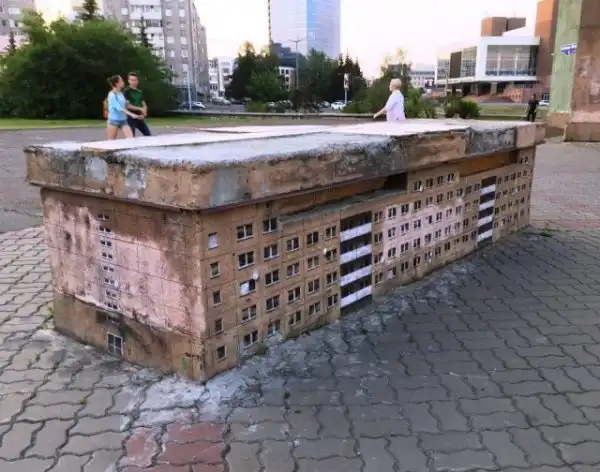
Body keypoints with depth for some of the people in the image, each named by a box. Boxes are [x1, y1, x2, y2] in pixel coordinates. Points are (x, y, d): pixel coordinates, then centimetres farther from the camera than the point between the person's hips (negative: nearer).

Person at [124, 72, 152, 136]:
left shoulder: (140, 92, 14)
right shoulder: (127, 91, -5)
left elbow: (144, 105, 15)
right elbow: (127, 105, -14)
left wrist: (144, 113, -6)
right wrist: (140, 109, -12)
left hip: (140, 118, 7)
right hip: (131, 118, -7)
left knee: (149, 136, 5)